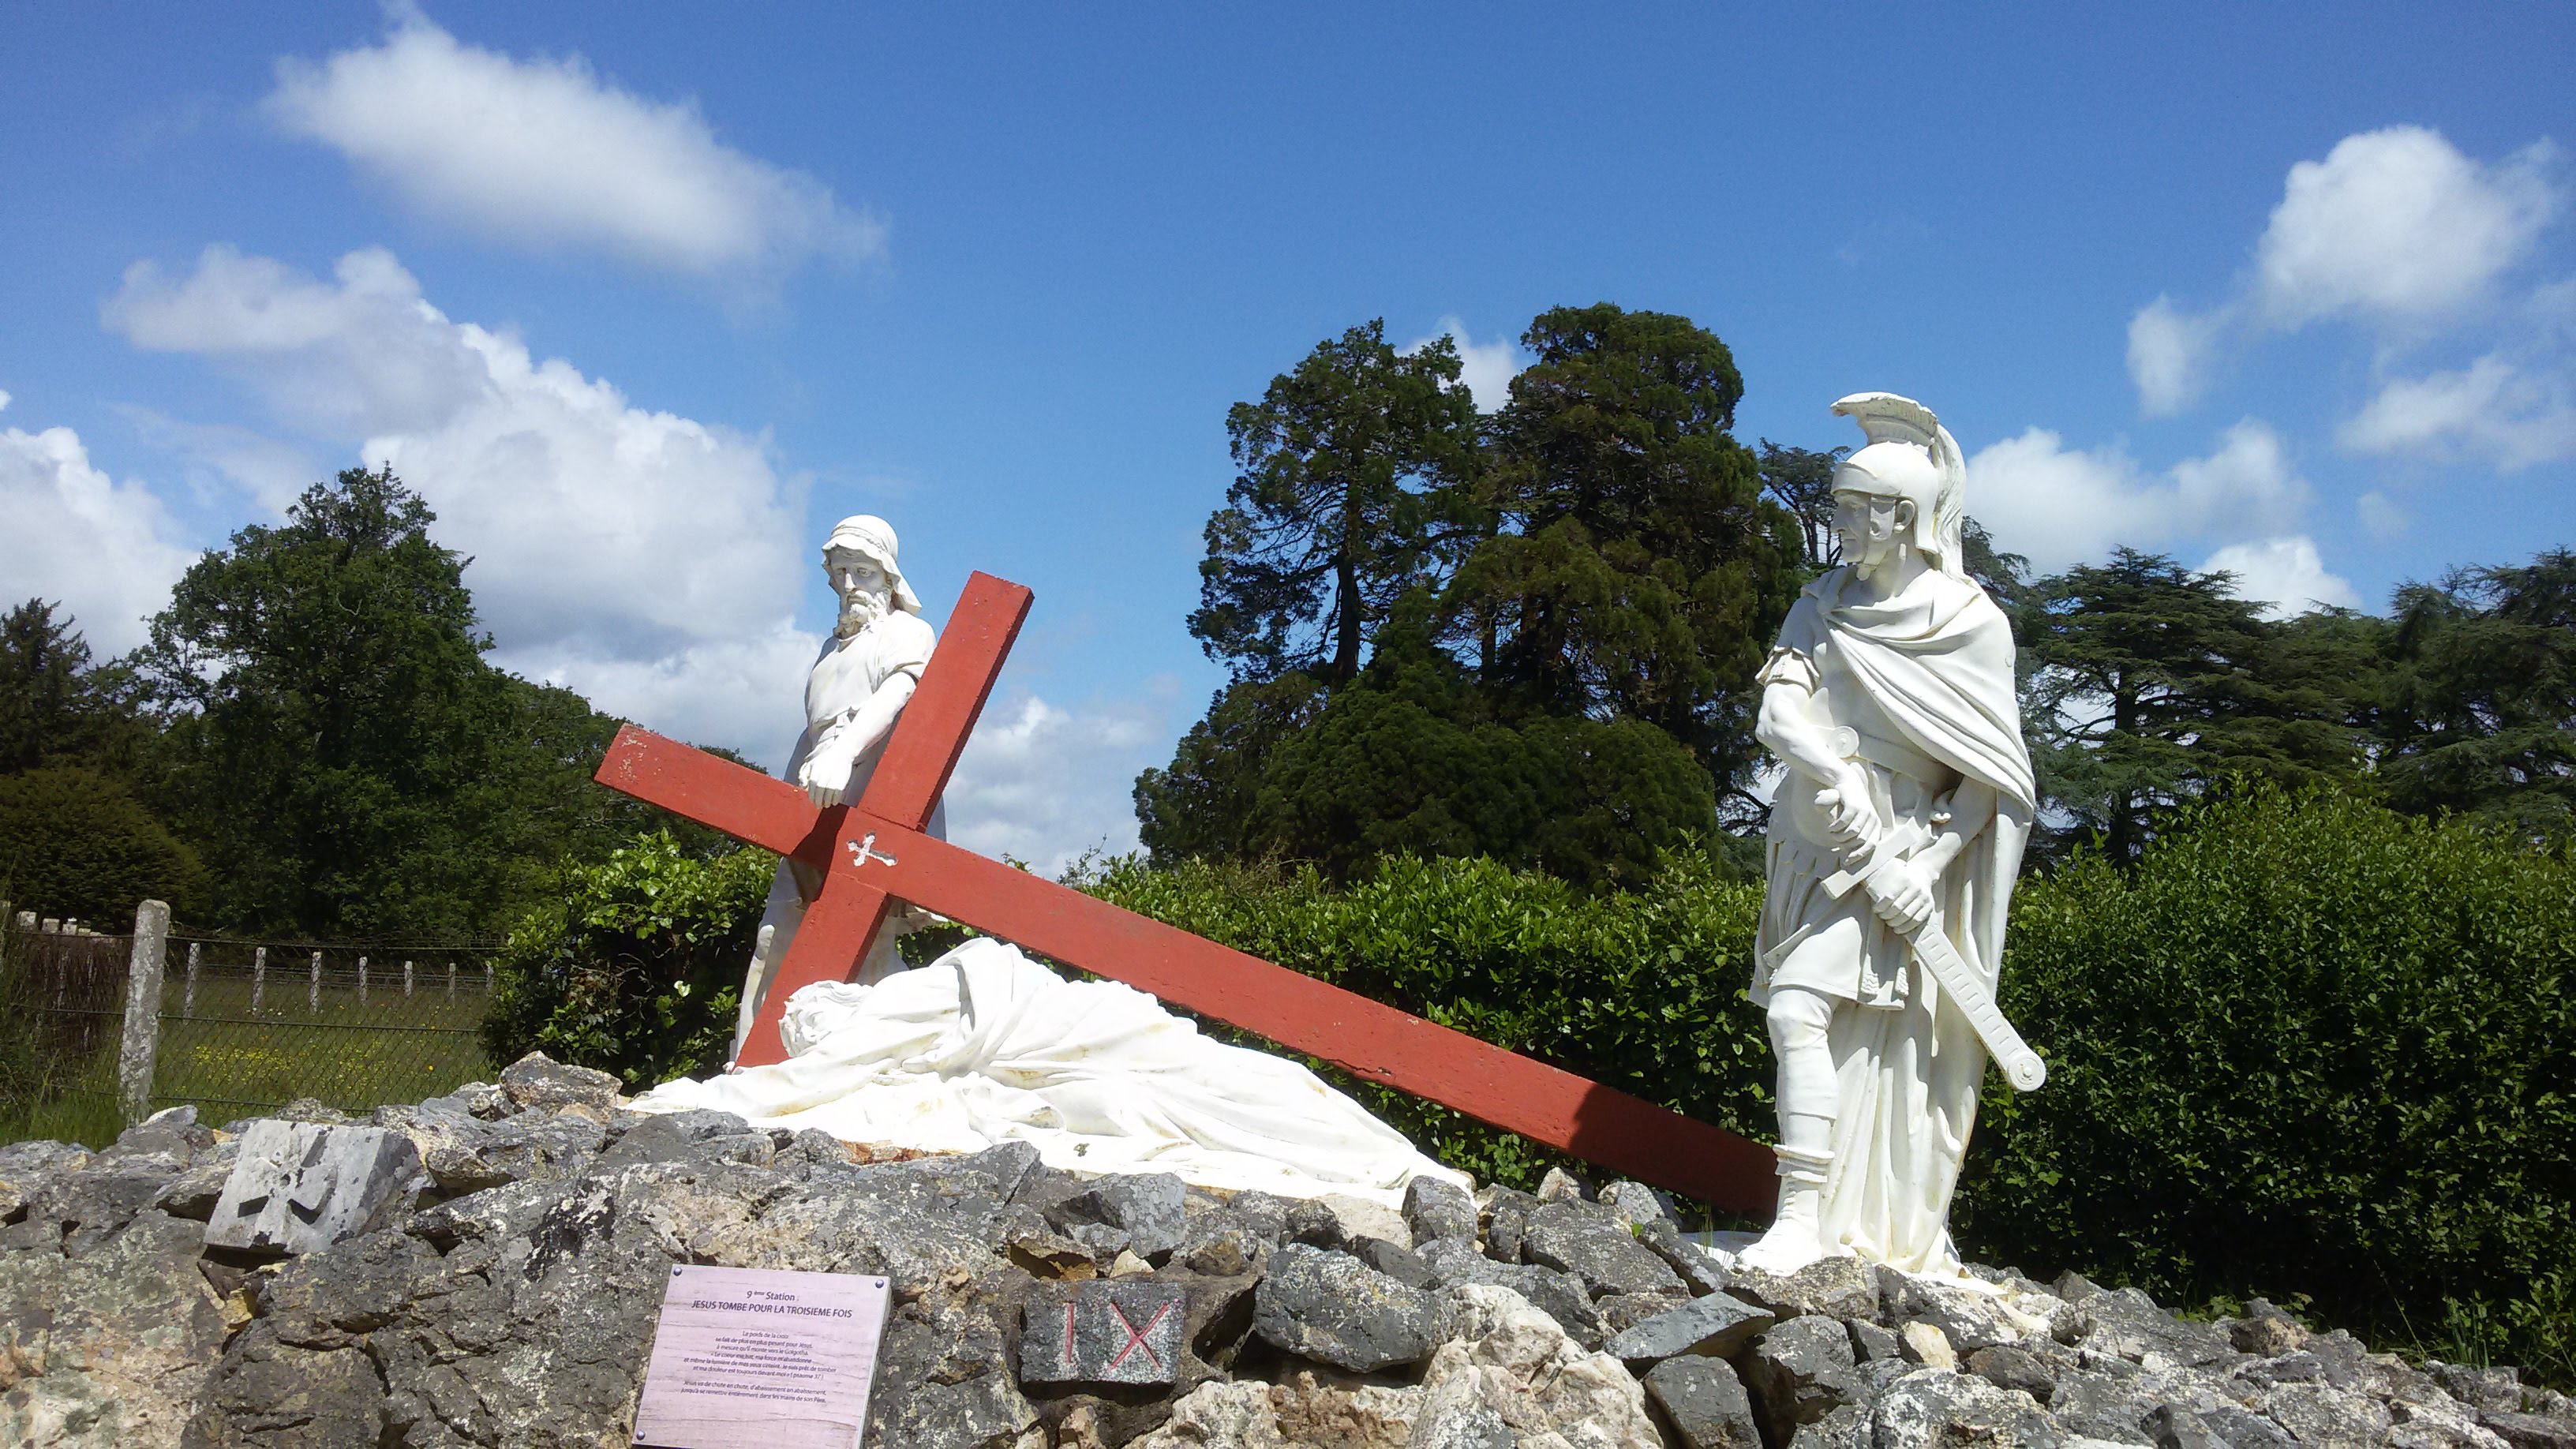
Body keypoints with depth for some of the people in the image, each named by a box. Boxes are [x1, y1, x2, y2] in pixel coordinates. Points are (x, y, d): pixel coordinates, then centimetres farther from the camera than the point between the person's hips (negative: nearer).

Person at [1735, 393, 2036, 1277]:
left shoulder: (1972, 623, -4)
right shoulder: (1824, 608, 7)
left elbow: (1993, 774, -4)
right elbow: (1778, 715, -8)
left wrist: (1920, 866, -15)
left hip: (1922, 851, -3)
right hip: (1824, 849, 4)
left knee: (1911, 1047, -6)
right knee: (1799, 1012, -5)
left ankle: (1912, 1239, 3)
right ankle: (1804, 1217, 2)